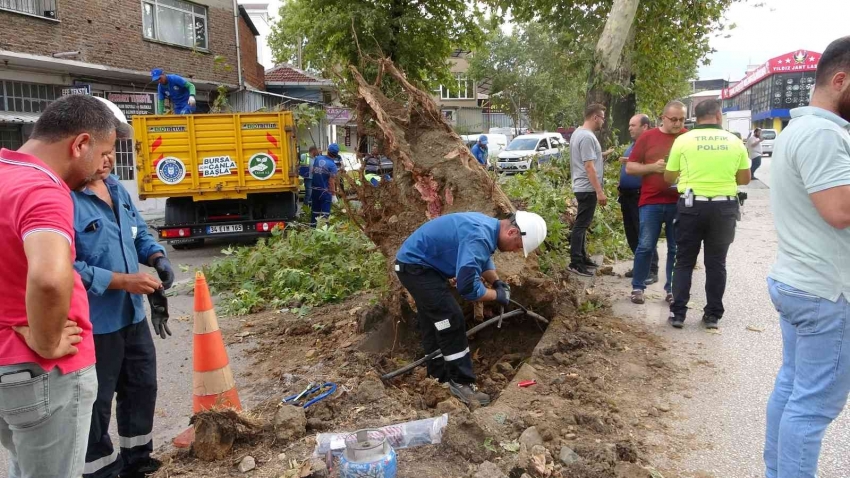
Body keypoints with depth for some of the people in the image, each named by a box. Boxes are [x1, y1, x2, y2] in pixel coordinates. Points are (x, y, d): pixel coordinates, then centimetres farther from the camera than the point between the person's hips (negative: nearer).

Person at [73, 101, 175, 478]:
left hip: (132, 313, 9)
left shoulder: (117, 189, 6)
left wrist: (157, 258, -4)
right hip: (94, 323, -9)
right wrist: (124, 281, -26)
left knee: (142, 386, 22)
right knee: (96, 401, 8)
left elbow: (140, 233, 16)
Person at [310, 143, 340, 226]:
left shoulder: (317, 158, 1)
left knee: (315, 208, 18)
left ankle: (313, 225, 26)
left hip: (315, 189, 6)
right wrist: (334, 195, -14)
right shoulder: (332, 165, -17)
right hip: (325, 190, -6)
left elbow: (313, 171, 12)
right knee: (325, 210, 0)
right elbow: (331, 182, -18)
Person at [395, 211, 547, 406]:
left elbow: (483, 259, 23)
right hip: (415, 266, -11)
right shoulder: (479, 237, -30)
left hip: (418, 263, 11)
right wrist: (497, 295, -14)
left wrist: (497, 282, 8)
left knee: (434, 325, 17)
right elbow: (468, 287, -31)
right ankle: (460, 383, -2)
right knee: (451, 322, -10)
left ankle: (440, 378, 27)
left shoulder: (488, 226, 3)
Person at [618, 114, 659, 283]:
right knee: (631, 233, 14)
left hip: (640, 196, -9)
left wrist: (631, 162, -26)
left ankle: (652, 271, -1)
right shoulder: (631, 146, 18)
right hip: (627, 196, 9)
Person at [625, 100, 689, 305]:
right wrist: (653, 167, -12)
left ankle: (672, 289, 17)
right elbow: (630, 167, 3)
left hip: (679, 203, 1)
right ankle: (637, 287, 15)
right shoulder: (647, 137, 3)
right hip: (651, 202, -1)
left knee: (676, 249, 7)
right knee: (645, 246, 2)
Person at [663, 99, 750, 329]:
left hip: (692, 206, -1)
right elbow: (745, 178, 8)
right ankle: (713, 315, 14)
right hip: (724, 207, 1)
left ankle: (678, 313, 7)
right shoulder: (734, 142, 2)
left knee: (684, 261, 8)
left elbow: (669, 177, 4)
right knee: (716, 263, 10)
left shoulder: (683, 140, -3)